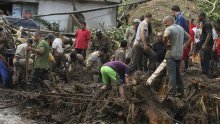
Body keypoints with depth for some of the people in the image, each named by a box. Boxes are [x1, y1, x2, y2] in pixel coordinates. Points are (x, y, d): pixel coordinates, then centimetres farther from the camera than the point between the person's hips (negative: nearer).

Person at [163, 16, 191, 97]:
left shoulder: (169, 28, -11)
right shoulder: (180, 28, 14)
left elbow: (165, 36, -33)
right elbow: (189, 37, 21)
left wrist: (166, 44, -15)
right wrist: (183, 47, 15)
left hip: (171, 54, -8)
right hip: (179, 54, 8)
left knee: (172, 75, -6)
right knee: (177, 73, 18)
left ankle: (172, 93, -8)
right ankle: (181, 91, 21)